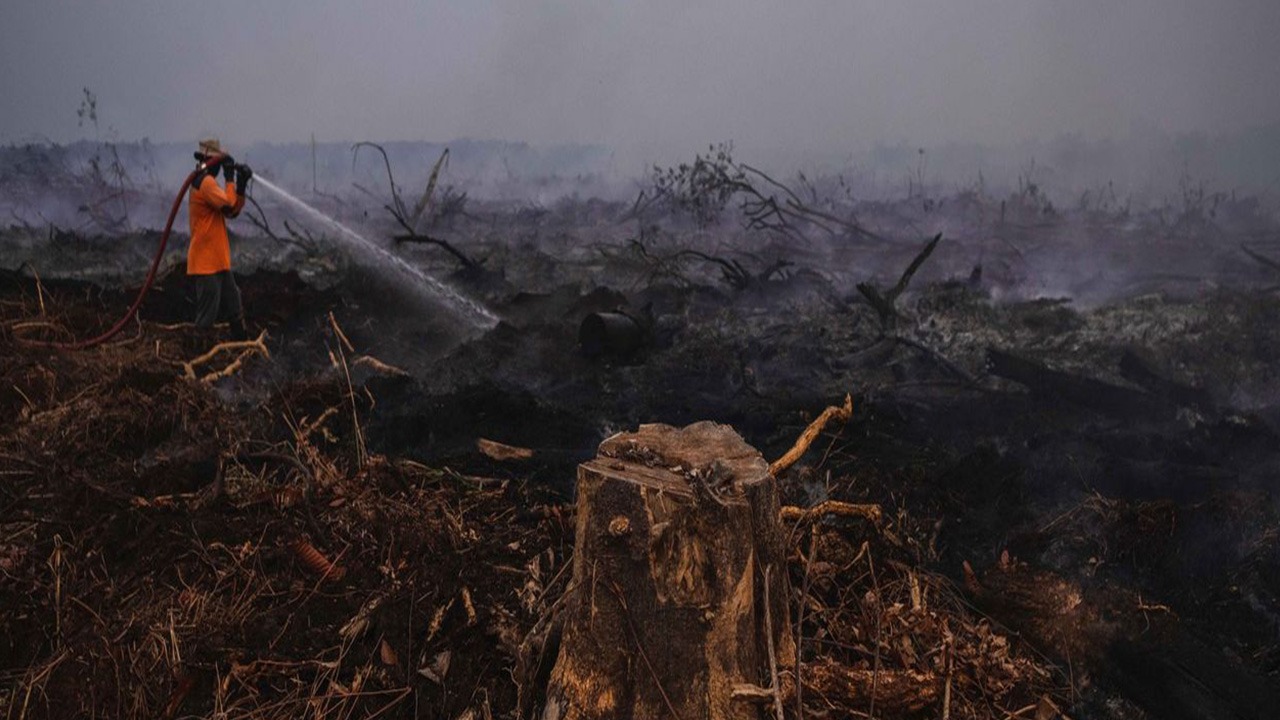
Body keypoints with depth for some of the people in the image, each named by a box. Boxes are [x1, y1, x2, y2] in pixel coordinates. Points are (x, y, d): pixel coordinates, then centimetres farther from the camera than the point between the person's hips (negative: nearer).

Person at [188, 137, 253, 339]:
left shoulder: (204, 182, 19)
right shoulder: (206, 182, -12)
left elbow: (233, 211, 18)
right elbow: (229, 206, -24)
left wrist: (241, 185, 7)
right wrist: (230, 178, -13)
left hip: (218, 262, 10)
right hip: (206, 263, -10)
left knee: (235, 310, 15)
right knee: (207, 316, -8)